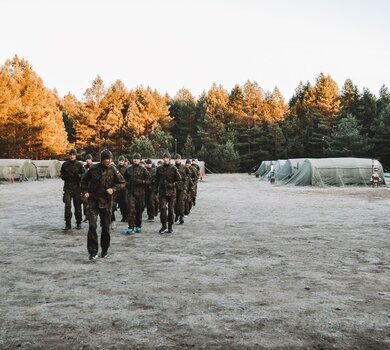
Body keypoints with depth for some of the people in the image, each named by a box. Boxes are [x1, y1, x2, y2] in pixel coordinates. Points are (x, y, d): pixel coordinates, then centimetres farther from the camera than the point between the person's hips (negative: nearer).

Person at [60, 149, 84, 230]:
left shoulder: (79, 165, 2)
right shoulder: (65, 164, 6)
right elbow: (62, 175, 12)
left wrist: (78, 175, -18)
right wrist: (66, 176, -9)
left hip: (77, 187, 0)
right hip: (67, 187, 0)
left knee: (77, 205, 6)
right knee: (67, 205, -9)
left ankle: (78, 222, 19)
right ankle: (68, 224, -4)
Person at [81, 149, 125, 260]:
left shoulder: (113, 170, -6)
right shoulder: (94, 168, -4)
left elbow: (122, 183, 3)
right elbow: (84, 180, 11)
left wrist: (113, 189, -13)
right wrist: (85, 191, 0)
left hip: (106, 202, 1)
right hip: (93, 201, -1)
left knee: (106, 227, 10)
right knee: (92, 225, -12)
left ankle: (105, 250, 27)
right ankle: (93, 251, -7)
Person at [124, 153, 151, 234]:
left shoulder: (143, 170, 2)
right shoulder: (128, 169, 9)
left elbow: (149, 180, 1)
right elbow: (124, 179, 22)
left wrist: (141, 182, -14)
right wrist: (126, 183, 4)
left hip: (140, 192, 0)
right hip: (131, 192, 0)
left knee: (139, 210, 7)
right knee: (131, 209, -10)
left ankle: (138, 226, 22)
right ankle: (131, 227, -9)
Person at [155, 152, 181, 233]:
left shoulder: (173, 168, 0)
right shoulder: (159, 169, 7)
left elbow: (179, 179, 2)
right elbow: (157, 180, 12)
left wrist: (173, 184, -8)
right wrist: (156, 190, 8)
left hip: (171, 192, -1)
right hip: (162, 192, 1)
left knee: (171, 209, 6)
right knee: (162, 208, -12)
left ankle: (170, 226, 18)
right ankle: (164, 226, 0)